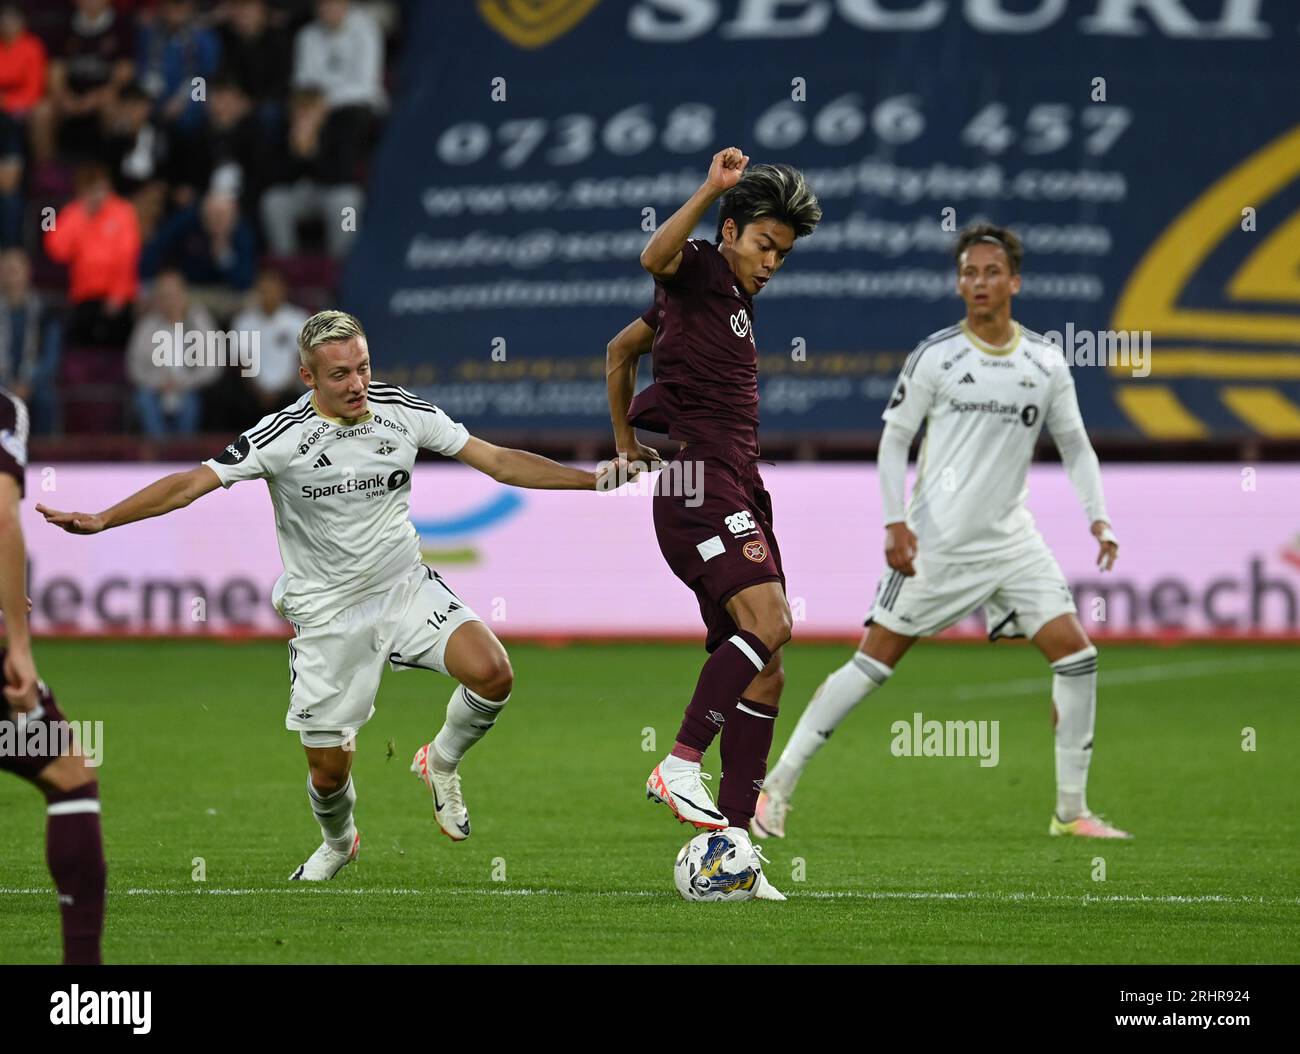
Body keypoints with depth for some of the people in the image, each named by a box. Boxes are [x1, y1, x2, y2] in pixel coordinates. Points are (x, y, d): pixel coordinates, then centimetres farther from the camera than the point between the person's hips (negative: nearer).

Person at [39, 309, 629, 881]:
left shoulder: (403, 410, -4)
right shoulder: (282, 435, -15)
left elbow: (500, 462, 3)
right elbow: (193, 482, -18)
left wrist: (593, 479, -1)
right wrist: (101, 520, -28)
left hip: (405, 589, 2)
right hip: (326, 614, -2)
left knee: (491, 672, -25)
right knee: (329, 769, 3)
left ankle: (441, 764, 7)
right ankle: (338, 844, 41)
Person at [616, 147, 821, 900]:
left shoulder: (742, 300, 23)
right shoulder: (698, 270, -1)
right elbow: (655, 257, -28)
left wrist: (625, 438, 31)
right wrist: (712, 191, -35)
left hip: (742, 493, 9)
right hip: (699, 484, -9)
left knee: (766, 674, 4)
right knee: (768, 621, -27)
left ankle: (734, 840, 3)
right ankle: (682, 764, -21)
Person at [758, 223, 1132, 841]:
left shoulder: (1046, 363, 5)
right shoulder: (935, 356, -5)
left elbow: (1075, 445, 12)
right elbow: (893, 441, 0)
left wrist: (1098, 519, -1)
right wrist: (895, 523, -11)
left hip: (1011, 541, 4)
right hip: (935, 542, -4)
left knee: (1076, 655, -8)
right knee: (874, 663, -6)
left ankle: (1071, 812, 3)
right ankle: (775, 788, 3)